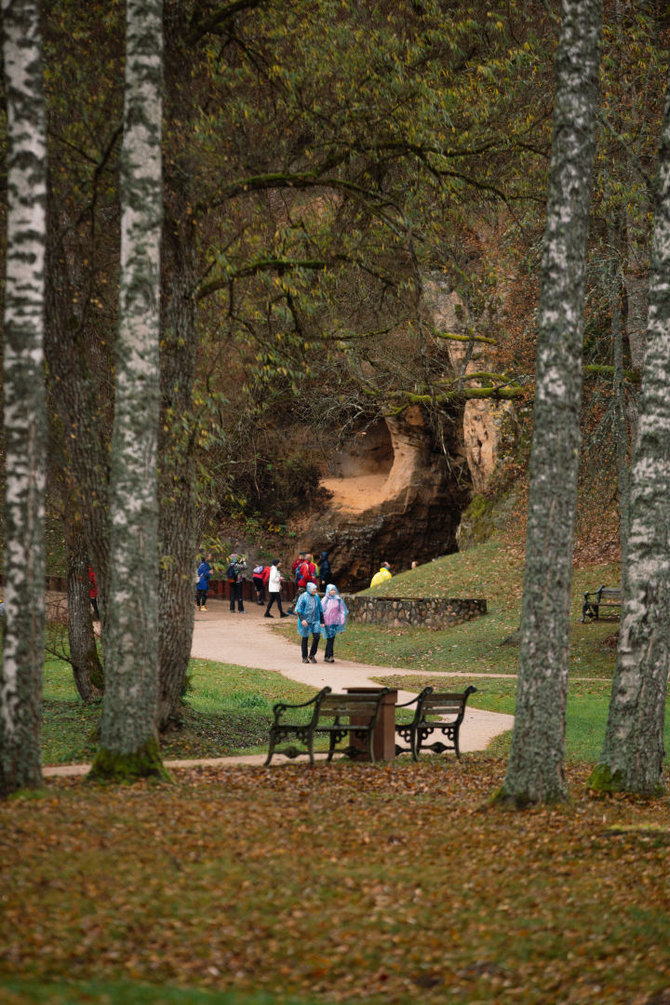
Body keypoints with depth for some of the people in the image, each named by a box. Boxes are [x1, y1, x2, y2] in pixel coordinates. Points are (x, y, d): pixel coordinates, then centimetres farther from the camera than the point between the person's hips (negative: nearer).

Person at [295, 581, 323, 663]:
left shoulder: (316, 597, 11)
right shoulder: (303, 597, -5)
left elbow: (320, 609, 20)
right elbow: (298, 609, -9)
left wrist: (322, 621, 19)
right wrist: (302, 619, -22)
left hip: (315, 620, 4)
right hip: (305, 621, -4)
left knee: (317, 636, -9)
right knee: (305, 638, 4)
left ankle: (312, 655, 6)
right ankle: (304, 657, 13)